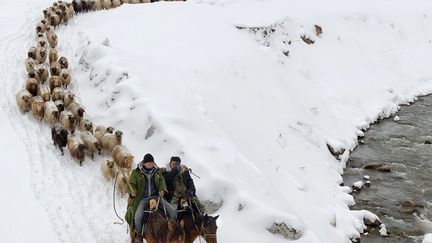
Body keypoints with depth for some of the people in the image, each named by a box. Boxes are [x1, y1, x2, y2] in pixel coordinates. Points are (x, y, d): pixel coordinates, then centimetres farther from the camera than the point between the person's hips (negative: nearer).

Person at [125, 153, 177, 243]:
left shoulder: (157, 171, 10)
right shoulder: (136, 172, -1)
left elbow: (161, 180, 17)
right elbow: (131, 183, 3)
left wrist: (162, 189, -2)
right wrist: (132, 191, -18)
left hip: (156, 196, 3)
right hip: (143, 198, -3)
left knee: (173, 211, -11)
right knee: (137, 217, -28)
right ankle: (139, 234, 3)